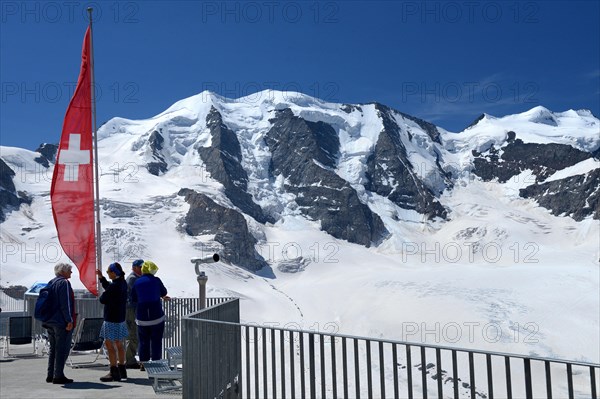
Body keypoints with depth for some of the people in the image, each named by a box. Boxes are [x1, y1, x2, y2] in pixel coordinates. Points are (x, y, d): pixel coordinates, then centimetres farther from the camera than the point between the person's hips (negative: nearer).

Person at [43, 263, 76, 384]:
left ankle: (50, 375, 18)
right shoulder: (64, 283, -13)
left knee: (53, 349, 15)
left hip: (50, 321, 9)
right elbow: (66, 303, -19)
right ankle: (58, 376, -6)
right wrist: (69, 320, -18)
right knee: (62, 349, -5)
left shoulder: (51, 283, 16)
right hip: (61, 322, -9)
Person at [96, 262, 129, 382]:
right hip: (121, 318, 10)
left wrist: (102, 295, 4)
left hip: (112, 319, -10)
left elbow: (102, 299, -16)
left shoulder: (114, 286, -22)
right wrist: (101, 278, 20)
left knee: (109, 344, -3)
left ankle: (114, 372, -1)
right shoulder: (122, 283, 6)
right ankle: (121, 370, 25)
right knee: (119, 344, 16)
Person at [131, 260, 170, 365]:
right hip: (156, 316, -3)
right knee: (156, 341, 5)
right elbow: (164, 292, 9)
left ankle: (143, 363, 15)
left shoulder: (137, 282, 5)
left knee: (143, 341, 13)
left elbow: (133, 298, 14)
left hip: (142, 316, 3)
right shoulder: (156, 280, -5)